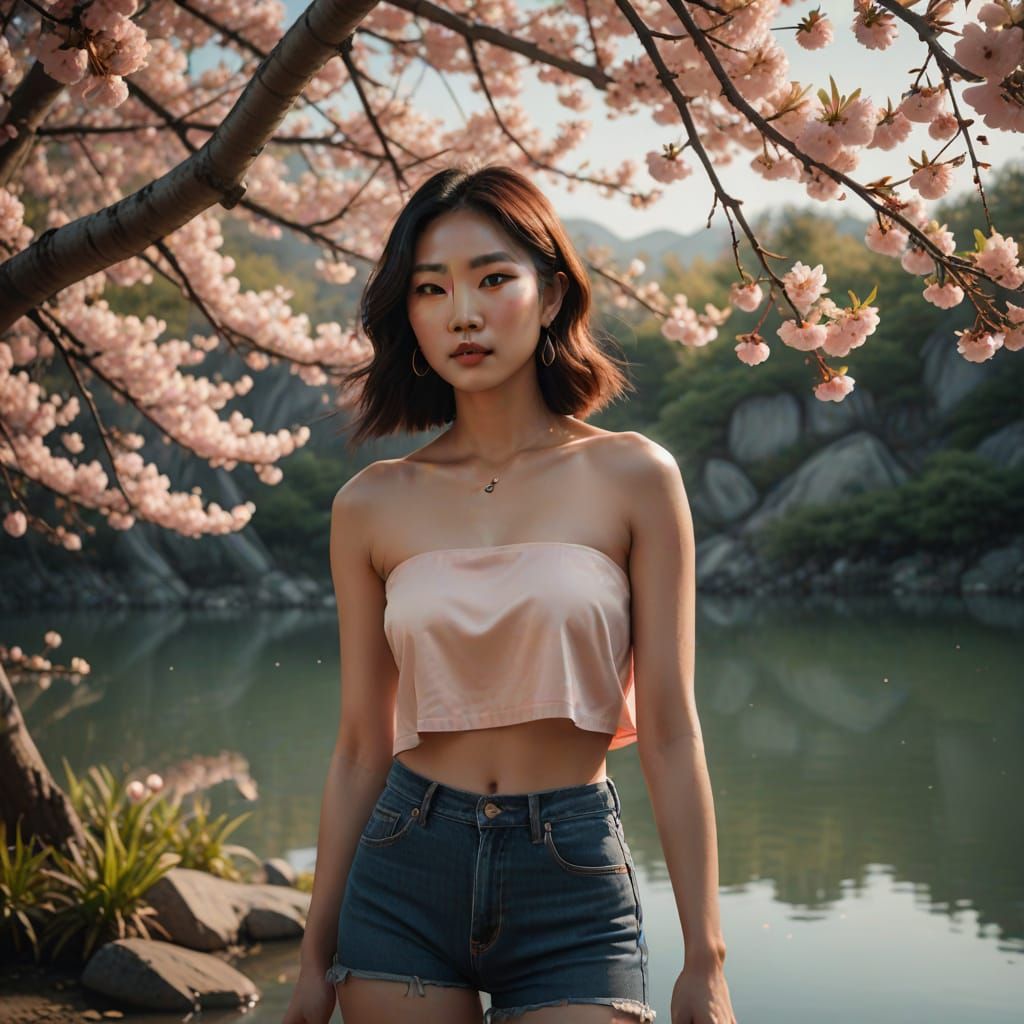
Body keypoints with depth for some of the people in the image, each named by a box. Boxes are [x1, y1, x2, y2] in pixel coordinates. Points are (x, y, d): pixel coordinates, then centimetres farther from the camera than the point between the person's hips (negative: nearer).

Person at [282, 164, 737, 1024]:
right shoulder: (374, 505, 0)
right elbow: (362, 746, 5)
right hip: (404, 881, 2)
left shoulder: (632, 478, -5)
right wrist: (317, 954, 9)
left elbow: (670, 734, -5)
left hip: (574, 887, -2)